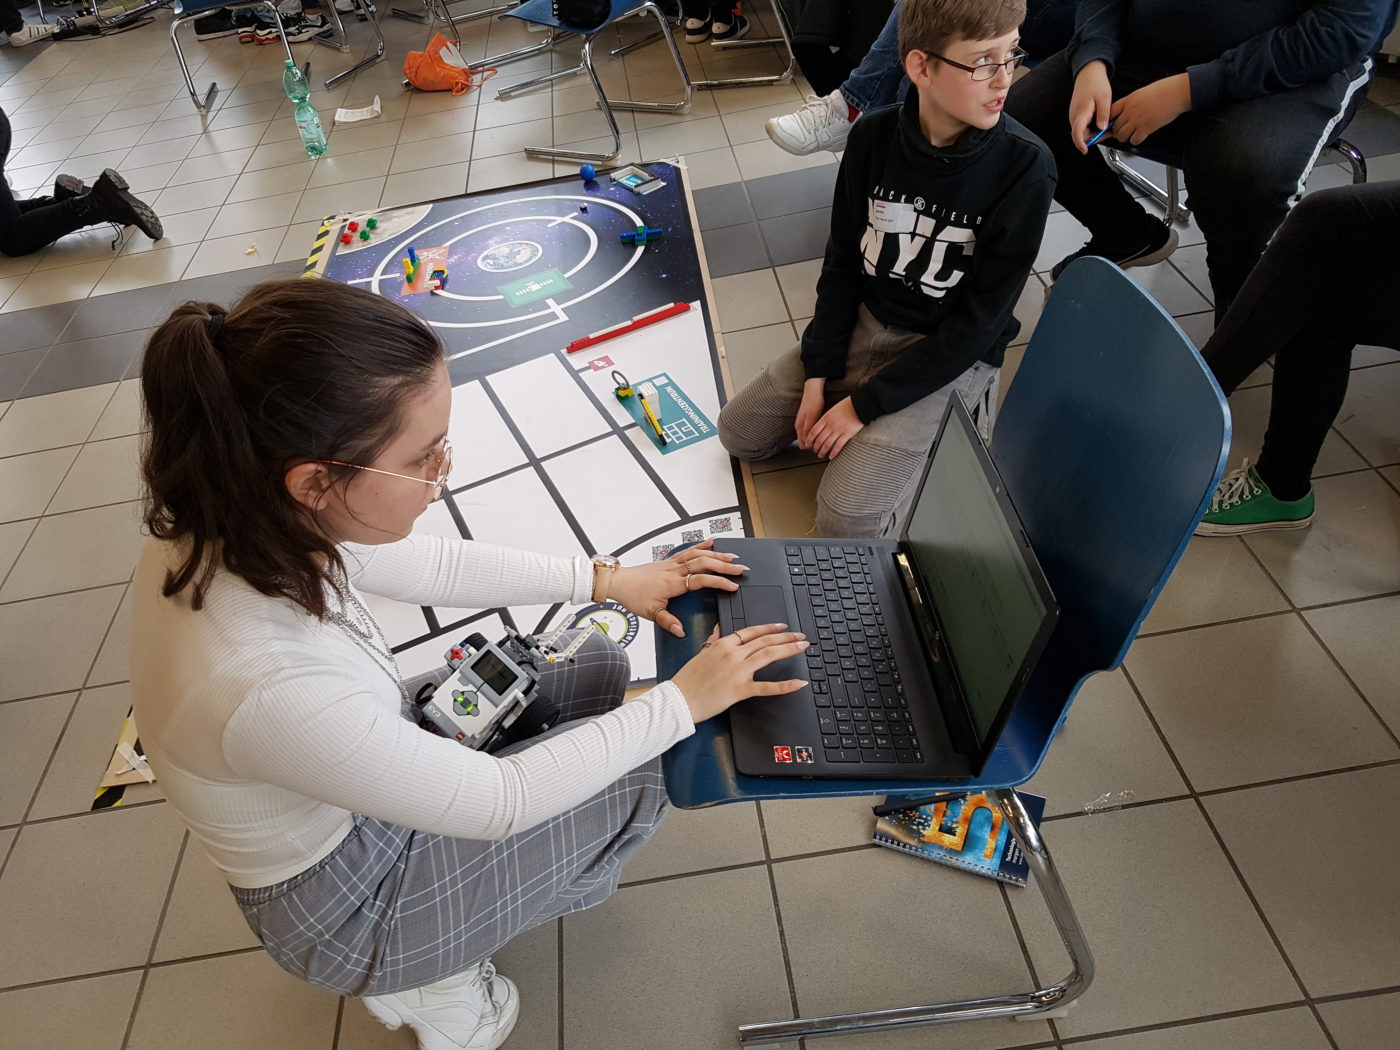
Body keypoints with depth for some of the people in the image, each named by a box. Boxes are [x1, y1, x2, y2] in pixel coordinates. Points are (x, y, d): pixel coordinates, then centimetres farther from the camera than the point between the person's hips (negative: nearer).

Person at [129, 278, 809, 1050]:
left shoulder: (232, 514, -21)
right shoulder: (269, 687, -44)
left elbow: (430, 565, -4)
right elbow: (498, 800, -29)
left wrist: (604, 580, -6)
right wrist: (684, 700, -21)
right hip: (342, 901, -6)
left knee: (597, 668, 9)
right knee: (636, 779, -1)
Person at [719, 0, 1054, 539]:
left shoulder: (1024, 167, -21)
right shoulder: (873, 136, -9)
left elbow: (981, 319, -18)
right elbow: (842, 261, 0)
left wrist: (865, 404, -20)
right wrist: (817, 377, -8)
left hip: (951, 355, -5)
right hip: (863, 321, 5)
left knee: (844, 520, -18)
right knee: (740, 432, 5)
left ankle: (924, 448, 9)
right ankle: (885, 436, 14)